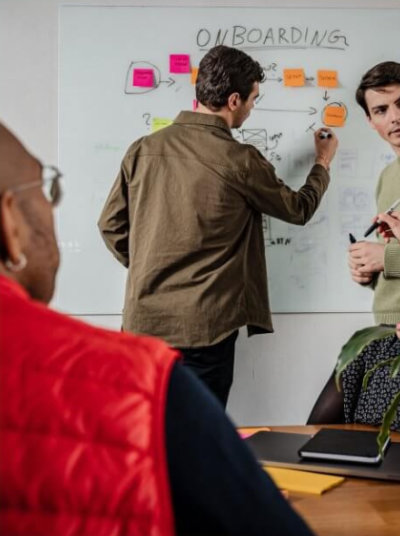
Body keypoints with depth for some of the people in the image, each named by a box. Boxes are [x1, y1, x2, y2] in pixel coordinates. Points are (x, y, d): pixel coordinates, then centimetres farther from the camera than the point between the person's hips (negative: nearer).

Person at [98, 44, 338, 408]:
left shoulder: (143, 149, 1)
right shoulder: (241, 161, -10)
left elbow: (111, 225, 7)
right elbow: (299, 210, 7)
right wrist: (323, 164, 25)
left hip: (144, 320, 5)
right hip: (203, 328, -4)